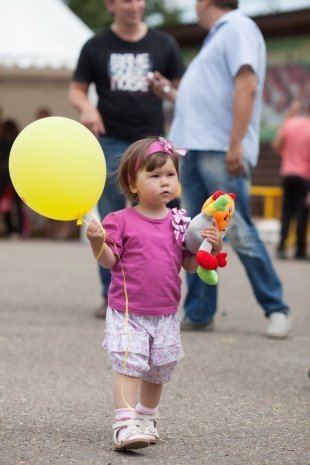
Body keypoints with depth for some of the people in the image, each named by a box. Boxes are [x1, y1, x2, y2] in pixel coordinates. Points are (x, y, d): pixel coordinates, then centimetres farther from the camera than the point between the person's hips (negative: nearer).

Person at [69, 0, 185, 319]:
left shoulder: (164, 44, 6)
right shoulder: (96, 47, 6)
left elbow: (182, 88, 9)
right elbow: (76, 90, 9)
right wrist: (86, 107, -13)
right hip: (110, 143, 0)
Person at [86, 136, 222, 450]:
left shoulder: (179, 223, 4)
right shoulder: (121, 221, -7)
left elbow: (190, 264, 5)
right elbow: (109, 260, -10)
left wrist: (212, 248, -11)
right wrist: (97, 243, -29)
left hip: (165, 314, 4)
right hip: (127, 312, -4)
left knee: (157, 372, 14)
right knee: (129, 367, -13)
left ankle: (146, 419, 33)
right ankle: (124, 425, -15)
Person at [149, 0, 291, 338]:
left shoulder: (238, 29, -6)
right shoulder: (216, 37, 24)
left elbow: (246, 87, -18)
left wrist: (236, 144, -24)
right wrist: (169, 92, 34)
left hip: (221, 153, -10)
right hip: (195, 148, 10)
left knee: (239, 233, -9)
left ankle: (275, 309, -2)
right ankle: (199, 313, 8)